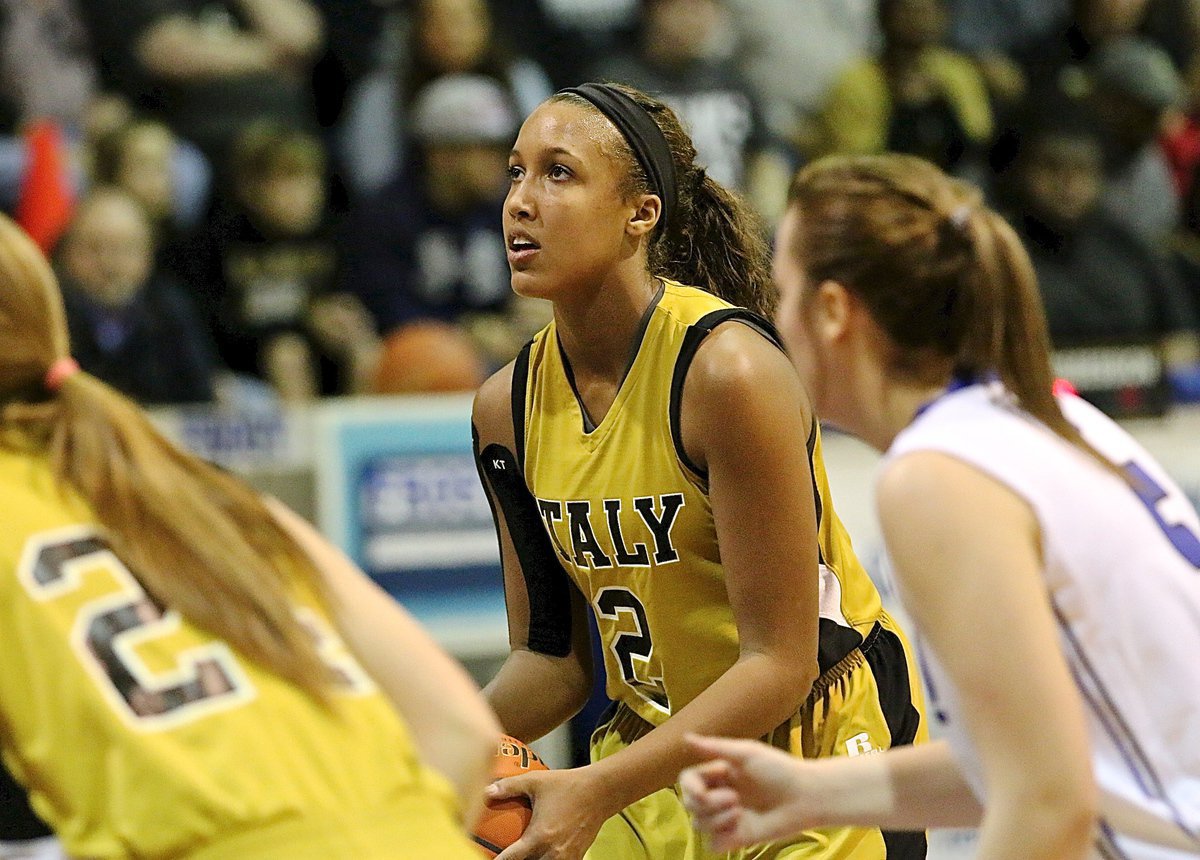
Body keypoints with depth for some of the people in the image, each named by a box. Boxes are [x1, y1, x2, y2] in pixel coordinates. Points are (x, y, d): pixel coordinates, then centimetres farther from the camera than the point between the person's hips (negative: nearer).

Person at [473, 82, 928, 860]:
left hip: (820, 758, -6)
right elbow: (553, 656, 5)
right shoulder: (508, 408, -3)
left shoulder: (730, 372, -22)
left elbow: (778, 664, -23)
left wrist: (596, 791, -30)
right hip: (656, 759, 6)